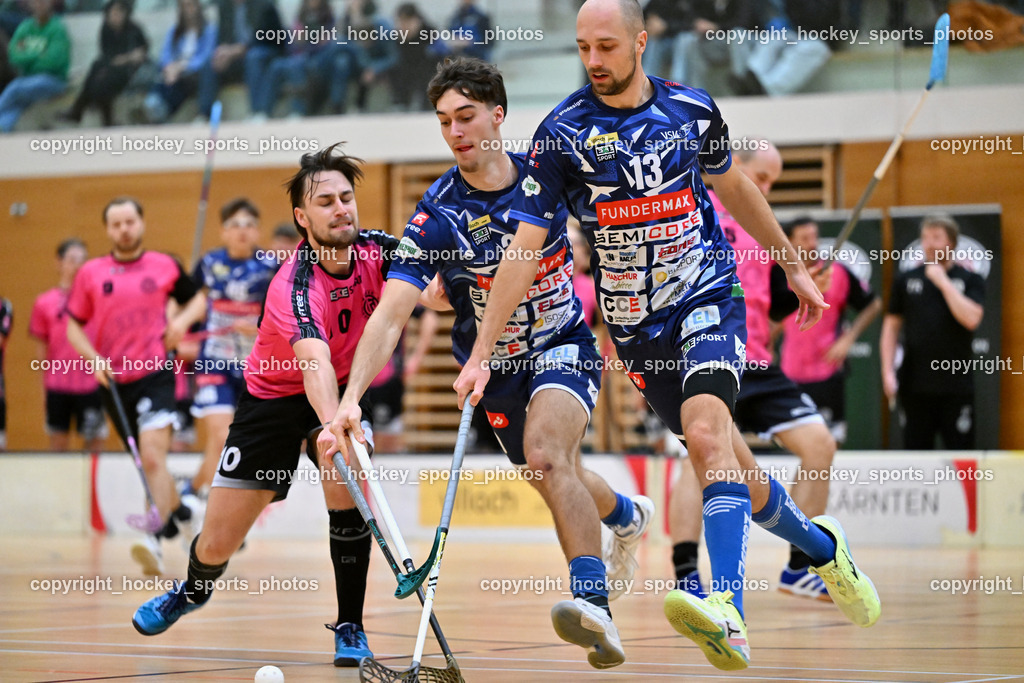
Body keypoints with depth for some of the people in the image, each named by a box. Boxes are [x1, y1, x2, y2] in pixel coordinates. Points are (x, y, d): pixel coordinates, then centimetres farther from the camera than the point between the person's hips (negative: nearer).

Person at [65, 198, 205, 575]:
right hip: (113, 381, 3)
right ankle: (180, 512, 39)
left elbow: (195, 297, 18)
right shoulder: (90, 273, 5)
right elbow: (73, 326, 10)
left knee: (153, 457, -21)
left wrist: (183, 319, -4)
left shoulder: (165, 266, 3)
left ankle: (156, 540, -28)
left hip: (155, 373, -3)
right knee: (149, 461, 14)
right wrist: (93, 358, -7)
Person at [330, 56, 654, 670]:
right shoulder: (437, 217, -21)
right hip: (497, 367, 2)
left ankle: (594, 603, -42)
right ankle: (628, 516, 57)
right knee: (560, 482, 20)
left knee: (545, 453, -31)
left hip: (565, 347, -2)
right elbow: (390, 315, -30)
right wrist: (351, 399, -42)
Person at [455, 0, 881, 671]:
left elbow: (734, 185, 18)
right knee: (728, 464, 8)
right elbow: (523, 250, -9)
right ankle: (821, 545, 38)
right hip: (636, 326, 1)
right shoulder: (562, 134, -8)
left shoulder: (693, 110, -2)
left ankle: (728, 615, -39)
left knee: (707, 434, -26)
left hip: (709, 296, -1)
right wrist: (481, 353, -13)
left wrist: (792, 263, 27)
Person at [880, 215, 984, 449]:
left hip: (956, 385, -2)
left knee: (960, 452, -4)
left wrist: (943, 282, -11)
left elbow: (971, 319, -12)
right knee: (916, 450, 4)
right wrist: (888, 372, 1)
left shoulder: (970, 280, 4)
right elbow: (891, 326, 10)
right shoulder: (905, 280, 9)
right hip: (915, 385, 2)